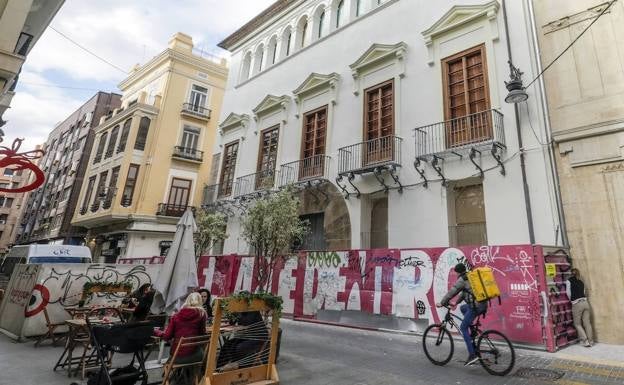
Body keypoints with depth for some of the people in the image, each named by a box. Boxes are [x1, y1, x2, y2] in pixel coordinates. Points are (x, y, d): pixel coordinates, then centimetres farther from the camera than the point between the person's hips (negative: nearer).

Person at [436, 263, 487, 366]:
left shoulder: (462, 279, -7)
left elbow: (452, 292, -5)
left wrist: (441, 303, 4)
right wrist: (456, 303, 34)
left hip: (475, 306, -9)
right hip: (483, 305, 9)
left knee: (463, 328, 1)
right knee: (463, 308, 31)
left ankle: (472, 355, -3)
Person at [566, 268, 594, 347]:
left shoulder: (569, 281, 0)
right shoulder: (581, 282, 15)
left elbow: (568, 293, 0)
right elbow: (583, 292, 9)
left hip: (577, 304, -5)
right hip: (585, 302, 5)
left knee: (577, 324, 8)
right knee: (587, 323, 9)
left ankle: (585, 341, 2)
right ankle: (591, 341, 13)